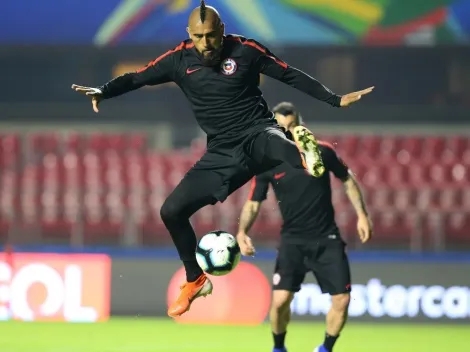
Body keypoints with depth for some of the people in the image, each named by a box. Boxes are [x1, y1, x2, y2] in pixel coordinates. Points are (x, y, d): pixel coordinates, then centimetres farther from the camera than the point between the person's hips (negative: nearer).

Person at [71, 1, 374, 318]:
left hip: (256, 134, -4)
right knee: (171, 211, 1)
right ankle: (195, 281, 21)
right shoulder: (179, 60, 1)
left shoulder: (245, 51, -7)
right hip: (222, 153, 4)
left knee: (273, 139, -42)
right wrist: (102, 92, -15)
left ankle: (308, 159, -76)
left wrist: (335, 99, -3)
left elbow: (291, 76, -1)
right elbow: (137, 78, 4)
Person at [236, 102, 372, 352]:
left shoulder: (322, 151, -6)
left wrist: (361, 214, 2)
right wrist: (242, 232, -17)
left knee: (342, 300, -4)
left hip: (327, 239, 1)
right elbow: (253, 203, 0)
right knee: (280, 300, -14)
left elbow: (347, 180, 9)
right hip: (293, 240, -1)